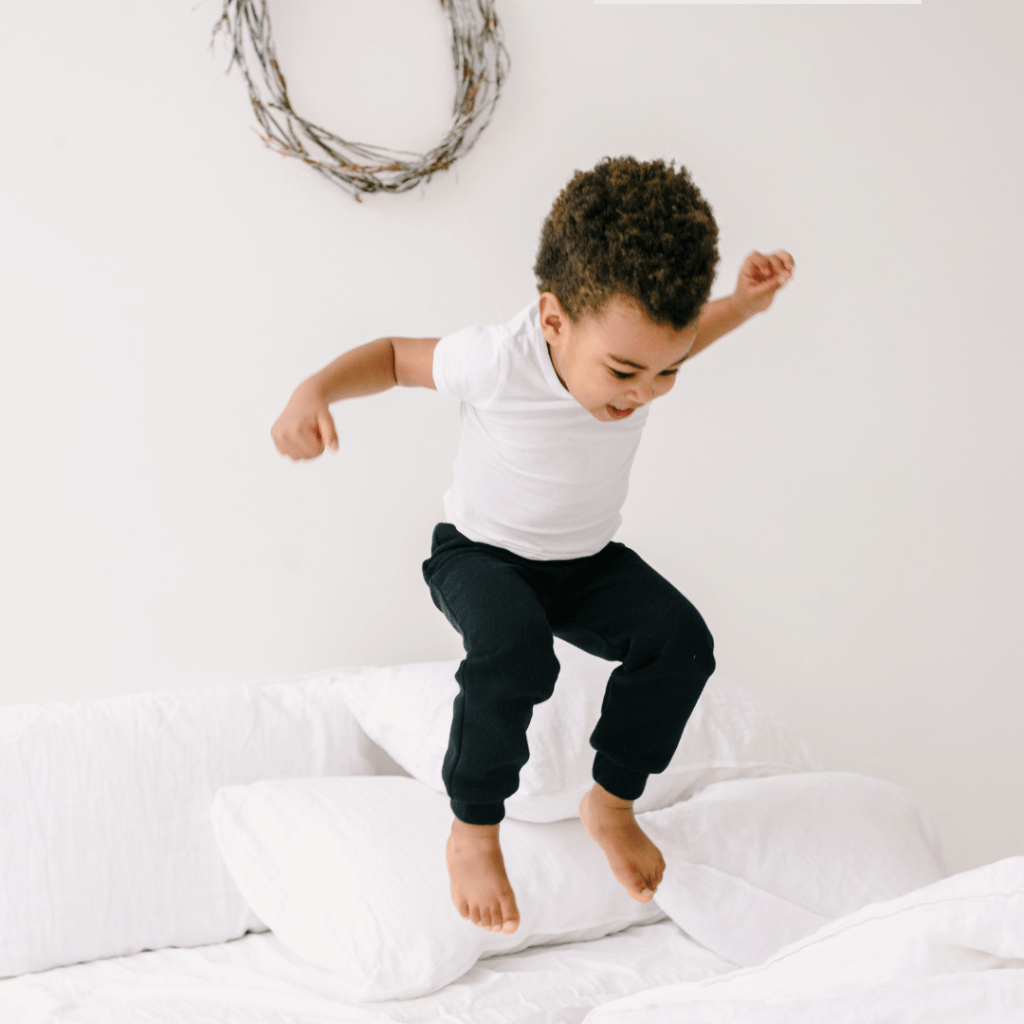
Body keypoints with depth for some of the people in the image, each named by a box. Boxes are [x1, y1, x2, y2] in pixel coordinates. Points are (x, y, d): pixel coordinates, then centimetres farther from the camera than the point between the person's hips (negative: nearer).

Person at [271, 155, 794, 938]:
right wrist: (317, 390, -29)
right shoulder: (495, 361, -32)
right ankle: (474, 832, -14)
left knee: (679, 639, -20)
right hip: (481, 553, -4)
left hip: (588, 559, 4)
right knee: (515, 651, -35)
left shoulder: (638, 346, -19)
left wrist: (745, 302, -10)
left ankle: (612, 803, 2)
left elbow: (683, 334, 9)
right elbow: (397, 355, -12)